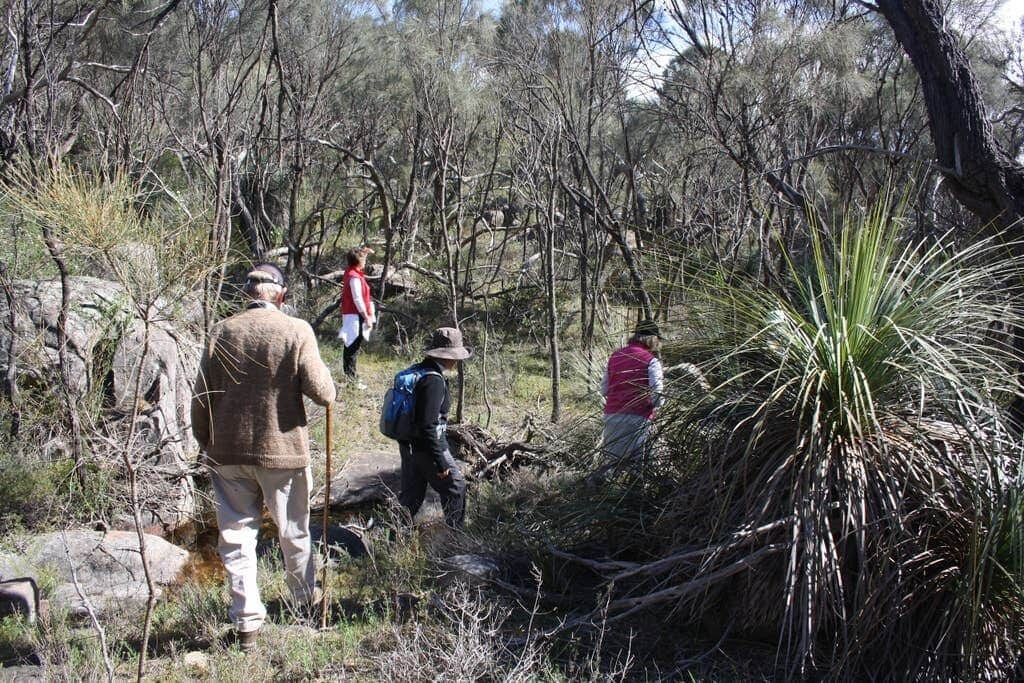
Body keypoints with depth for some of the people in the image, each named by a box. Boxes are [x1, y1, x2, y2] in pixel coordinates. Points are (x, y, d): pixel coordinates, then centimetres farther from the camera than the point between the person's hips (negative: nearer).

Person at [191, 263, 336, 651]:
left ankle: (247, 623, 10)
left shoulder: (222, 332, -3)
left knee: (236, 535, 9)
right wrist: (327, 385, 9)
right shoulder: (297, 331, -11)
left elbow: (202, 398, 0)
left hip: (228, 451, 1)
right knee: (293, 533, 17)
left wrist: (206, 443, 13)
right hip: (282, 450, -1)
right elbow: (322, 392, -14)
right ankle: (307, 601, 36)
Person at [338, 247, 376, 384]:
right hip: (355, 316, -10)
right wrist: (367, 318, -18)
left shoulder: (350, 273, 11)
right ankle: (350, 379, -8)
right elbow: (357, 299, -21)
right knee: (353, 348, -9)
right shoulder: (354, 277, -17)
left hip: (349, 315, 10)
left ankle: (349, 376, 19)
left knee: (351, 347, 13)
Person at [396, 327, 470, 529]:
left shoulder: (416, 370, 6)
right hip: (427, 448, -9)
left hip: (408, 445, 9)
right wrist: (440, 462, -22)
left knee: (411, 494, 17)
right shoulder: (433, 380, -23)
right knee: (455, 486, 9)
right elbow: (428, 426, -27)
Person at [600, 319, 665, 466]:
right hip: (637, 419, -5)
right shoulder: (651, 361, -7)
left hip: (611, 417, 5)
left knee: (614, 464, 12)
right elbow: (657, 399, -11)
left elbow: (603, 390, 12)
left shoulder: (615, 356, 9)